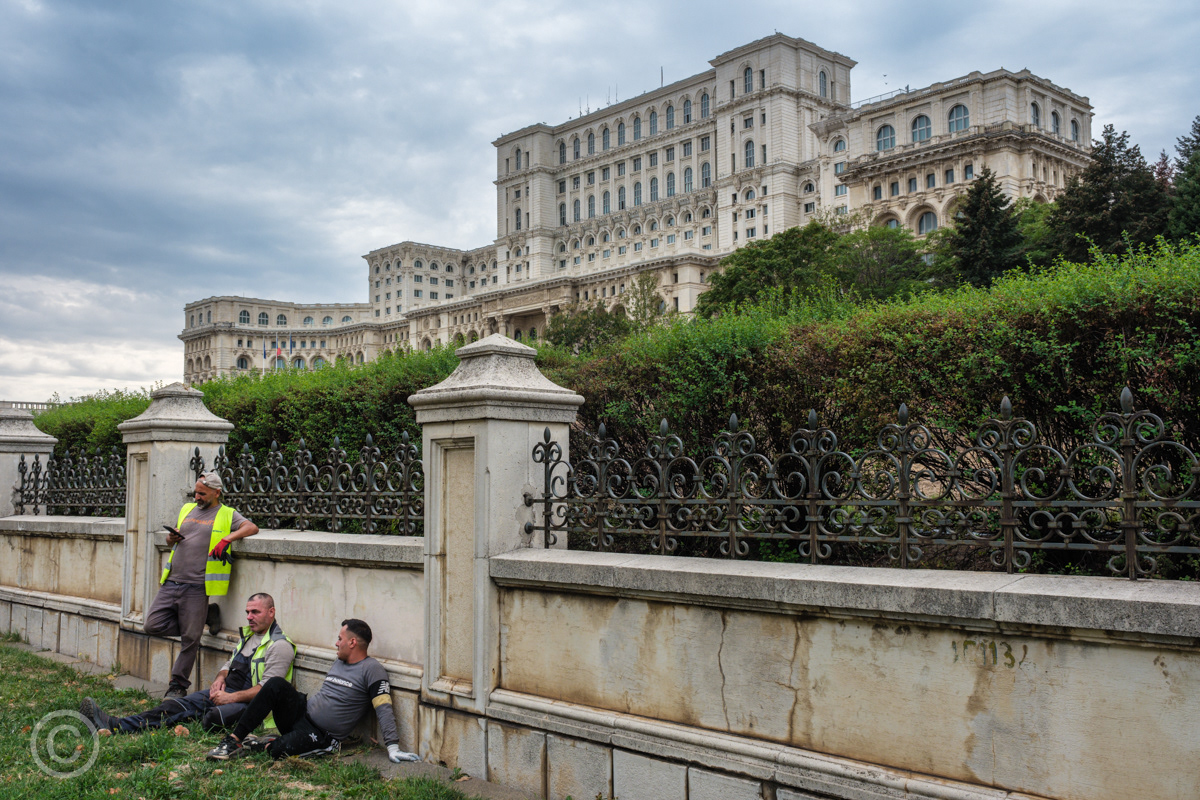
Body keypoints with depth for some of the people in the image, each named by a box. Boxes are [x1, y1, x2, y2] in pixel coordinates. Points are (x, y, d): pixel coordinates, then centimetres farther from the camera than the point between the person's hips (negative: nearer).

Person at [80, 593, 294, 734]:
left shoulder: (280, 645, -11)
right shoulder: (247, 634, 19)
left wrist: (231, 698, -18)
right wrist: (220, 677, 5)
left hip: (250, 703, -8)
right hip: (227, 691, 8)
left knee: (214, 717, -36)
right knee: (179, 705, -12)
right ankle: (115, 725, -24)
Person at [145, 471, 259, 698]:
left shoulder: (227, 515, 4)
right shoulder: (187, 509, 19)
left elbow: (252, 528, -11)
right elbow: (171, 538, 28)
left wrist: (227, 538, -24)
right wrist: (171, 538, 4)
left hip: (197, 587, -5)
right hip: (171, 582, 6)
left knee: (190, 639, -1)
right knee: (153, 626, -2)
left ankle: (177, 686, 15)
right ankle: (205, 617, 14)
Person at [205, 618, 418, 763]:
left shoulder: (372, 670, -10)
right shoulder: (339, 662, 16)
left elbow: (383, 709, -18)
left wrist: (393, 747, -26)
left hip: (321, 736, -7)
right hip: (302, 713, 7)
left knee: (280, 750, -35)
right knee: (277, 685, -20)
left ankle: (267, 743, 1)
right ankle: (234, 740, -16)